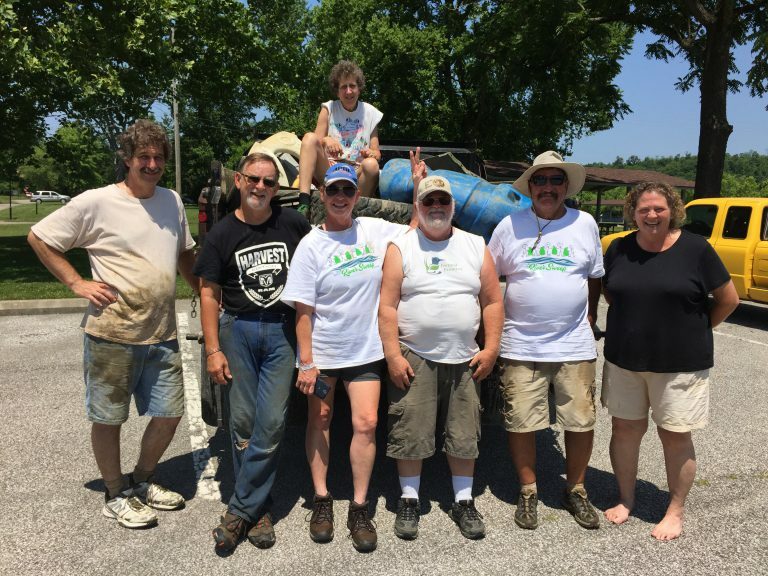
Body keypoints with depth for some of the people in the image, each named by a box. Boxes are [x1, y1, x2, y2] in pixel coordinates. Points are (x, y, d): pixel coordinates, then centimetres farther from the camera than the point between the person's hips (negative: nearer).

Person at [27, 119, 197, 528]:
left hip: (163, 336, 5)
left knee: (169, 415, 11)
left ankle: (142, 481, 35)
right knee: (108, 418, 9)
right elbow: (38, 237, -1)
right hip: (112, 336, -5)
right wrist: (77, 283, -8)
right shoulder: (96, 203, -9)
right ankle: (116, 496, 29)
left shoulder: (172, 201, 8)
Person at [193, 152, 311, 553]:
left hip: (283, 329, 0)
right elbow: (209, 294, 2)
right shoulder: (222, 234, 2)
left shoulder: (293, 223, 4)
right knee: (243, 423, 5)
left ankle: (239, 511, 9)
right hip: (237, 329, 0)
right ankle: (259, 509, 21)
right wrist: (213, 350, -5)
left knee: (271, 423, -4)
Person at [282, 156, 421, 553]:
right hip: (322, 351, -2)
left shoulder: (375, 230, -1)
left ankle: (359, 509, 13)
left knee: (366, 423, -2)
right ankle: (321, 500, 28)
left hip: (365, 349, 2)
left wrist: (419, 183, 1)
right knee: (320, 421, 12)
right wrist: (306, 362, -14)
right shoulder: (311, 245, -10)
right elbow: (303, 311, -11)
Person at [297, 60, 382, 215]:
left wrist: (372, 154, -16)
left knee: (371, 164, -34)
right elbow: (315, 143, 3)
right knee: (309, 137, -25)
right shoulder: (328, 109, 9)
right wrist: (326, 140, -20)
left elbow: (377, 153, 8)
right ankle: (303, 204, -39)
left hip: (357, 173, 0)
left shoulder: (370, 113, 10)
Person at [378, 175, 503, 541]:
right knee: (409, 433, 4)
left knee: (464, 434, 10)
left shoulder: (476, 246, 8)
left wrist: (491, 349, 0)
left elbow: (493, 302, 8)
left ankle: (464, 502, 27)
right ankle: (409, 501, 23)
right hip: (413, 358, -2)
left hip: (464, 360, 3)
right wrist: (393, 355, -11)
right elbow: (387, 306, -5)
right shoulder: (401, 248, 0)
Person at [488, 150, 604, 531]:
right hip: (521, 346, -1)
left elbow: (595, 276, 15)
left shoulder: (585, 224, 6)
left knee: (581, 422, 7)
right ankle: (528, 492, 25)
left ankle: (576, 490, 29)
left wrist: (589, 317, 8)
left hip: (575, 346, 1)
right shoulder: (510, 226, 2)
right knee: (520, 424, 5)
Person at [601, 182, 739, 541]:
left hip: (679, 364, -3)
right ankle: (626, 499, 30)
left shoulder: (695, 249, -8)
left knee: (675, 436, 7)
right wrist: (633, 323, 8)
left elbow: (728, 299, 1)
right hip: (624, 360, 3)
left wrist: (695, 332, 4)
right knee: (625, 429, 11)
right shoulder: (619, 249, 1)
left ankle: (675, 511, 26)